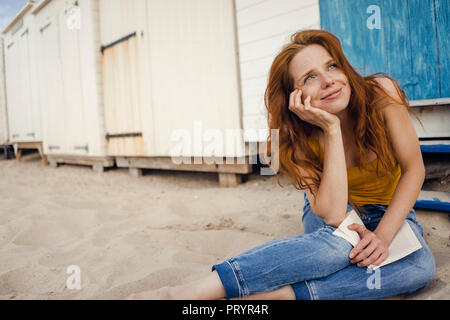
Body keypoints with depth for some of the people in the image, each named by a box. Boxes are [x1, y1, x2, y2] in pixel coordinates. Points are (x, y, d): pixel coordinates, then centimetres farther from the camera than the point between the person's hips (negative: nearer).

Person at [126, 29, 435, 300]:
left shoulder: (382, 92, -24)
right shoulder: (299, 139, -22)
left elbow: (414, 170, -15)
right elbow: (333, 216, -34)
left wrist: (383, 235, -26)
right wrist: (332, 129, -37)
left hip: (390, 211, 2)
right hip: (337, 209, -2)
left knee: (421, 266, -32)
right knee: (342, 241, -38)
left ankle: (274, 292, -38)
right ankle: (189, 293, -43)